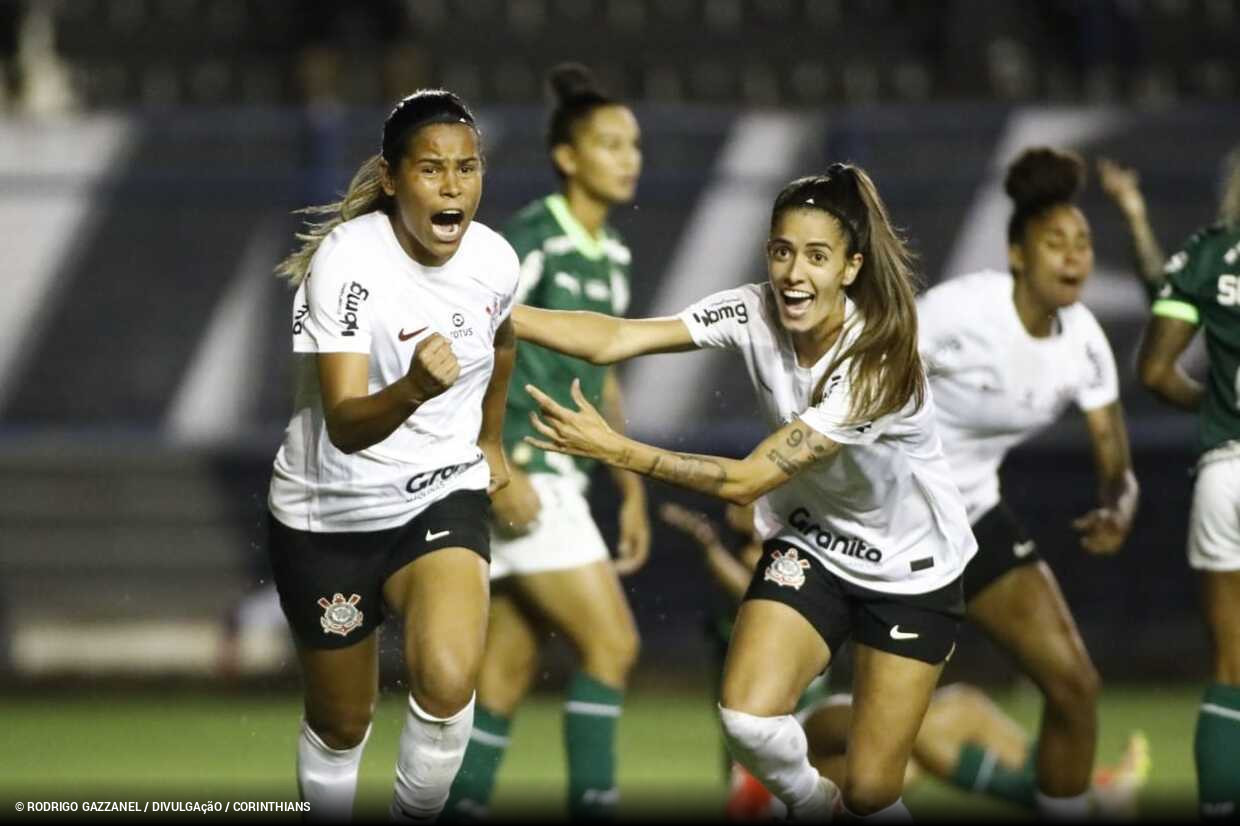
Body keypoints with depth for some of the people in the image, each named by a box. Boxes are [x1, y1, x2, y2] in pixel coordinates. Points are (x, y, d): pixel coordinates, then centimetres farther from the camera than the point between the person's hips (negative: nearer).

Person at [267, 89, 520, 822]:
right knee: (341, 725, 11)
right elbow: (345, 426, -33)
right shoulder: (347, 260, -24)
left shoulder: (494, 258, -9)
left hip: (444, 496, 2)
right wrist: (414, 389, -52)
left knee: (447, 682, -25)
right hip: (331, 514, -2)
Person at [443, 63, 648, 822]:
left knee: (510, 667, 8)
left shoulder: (610, 255, 13)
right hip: (519, 469, -8)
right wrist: (501, 468, -21)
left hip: (557, 477, 8)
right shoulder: (531, 242, -13)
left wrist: (632, 490, 19)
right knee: (612, 641, -12)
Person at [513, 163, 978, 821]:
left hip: (912, 569, -4)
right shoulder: (756, 313, -17)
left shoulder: (876, 362, -31)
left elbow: (746, 480, -32)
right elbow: (615, 338, -27)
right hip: (809, 540, 4)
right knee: (747, 720, -18)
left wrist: (614, 449, -37)